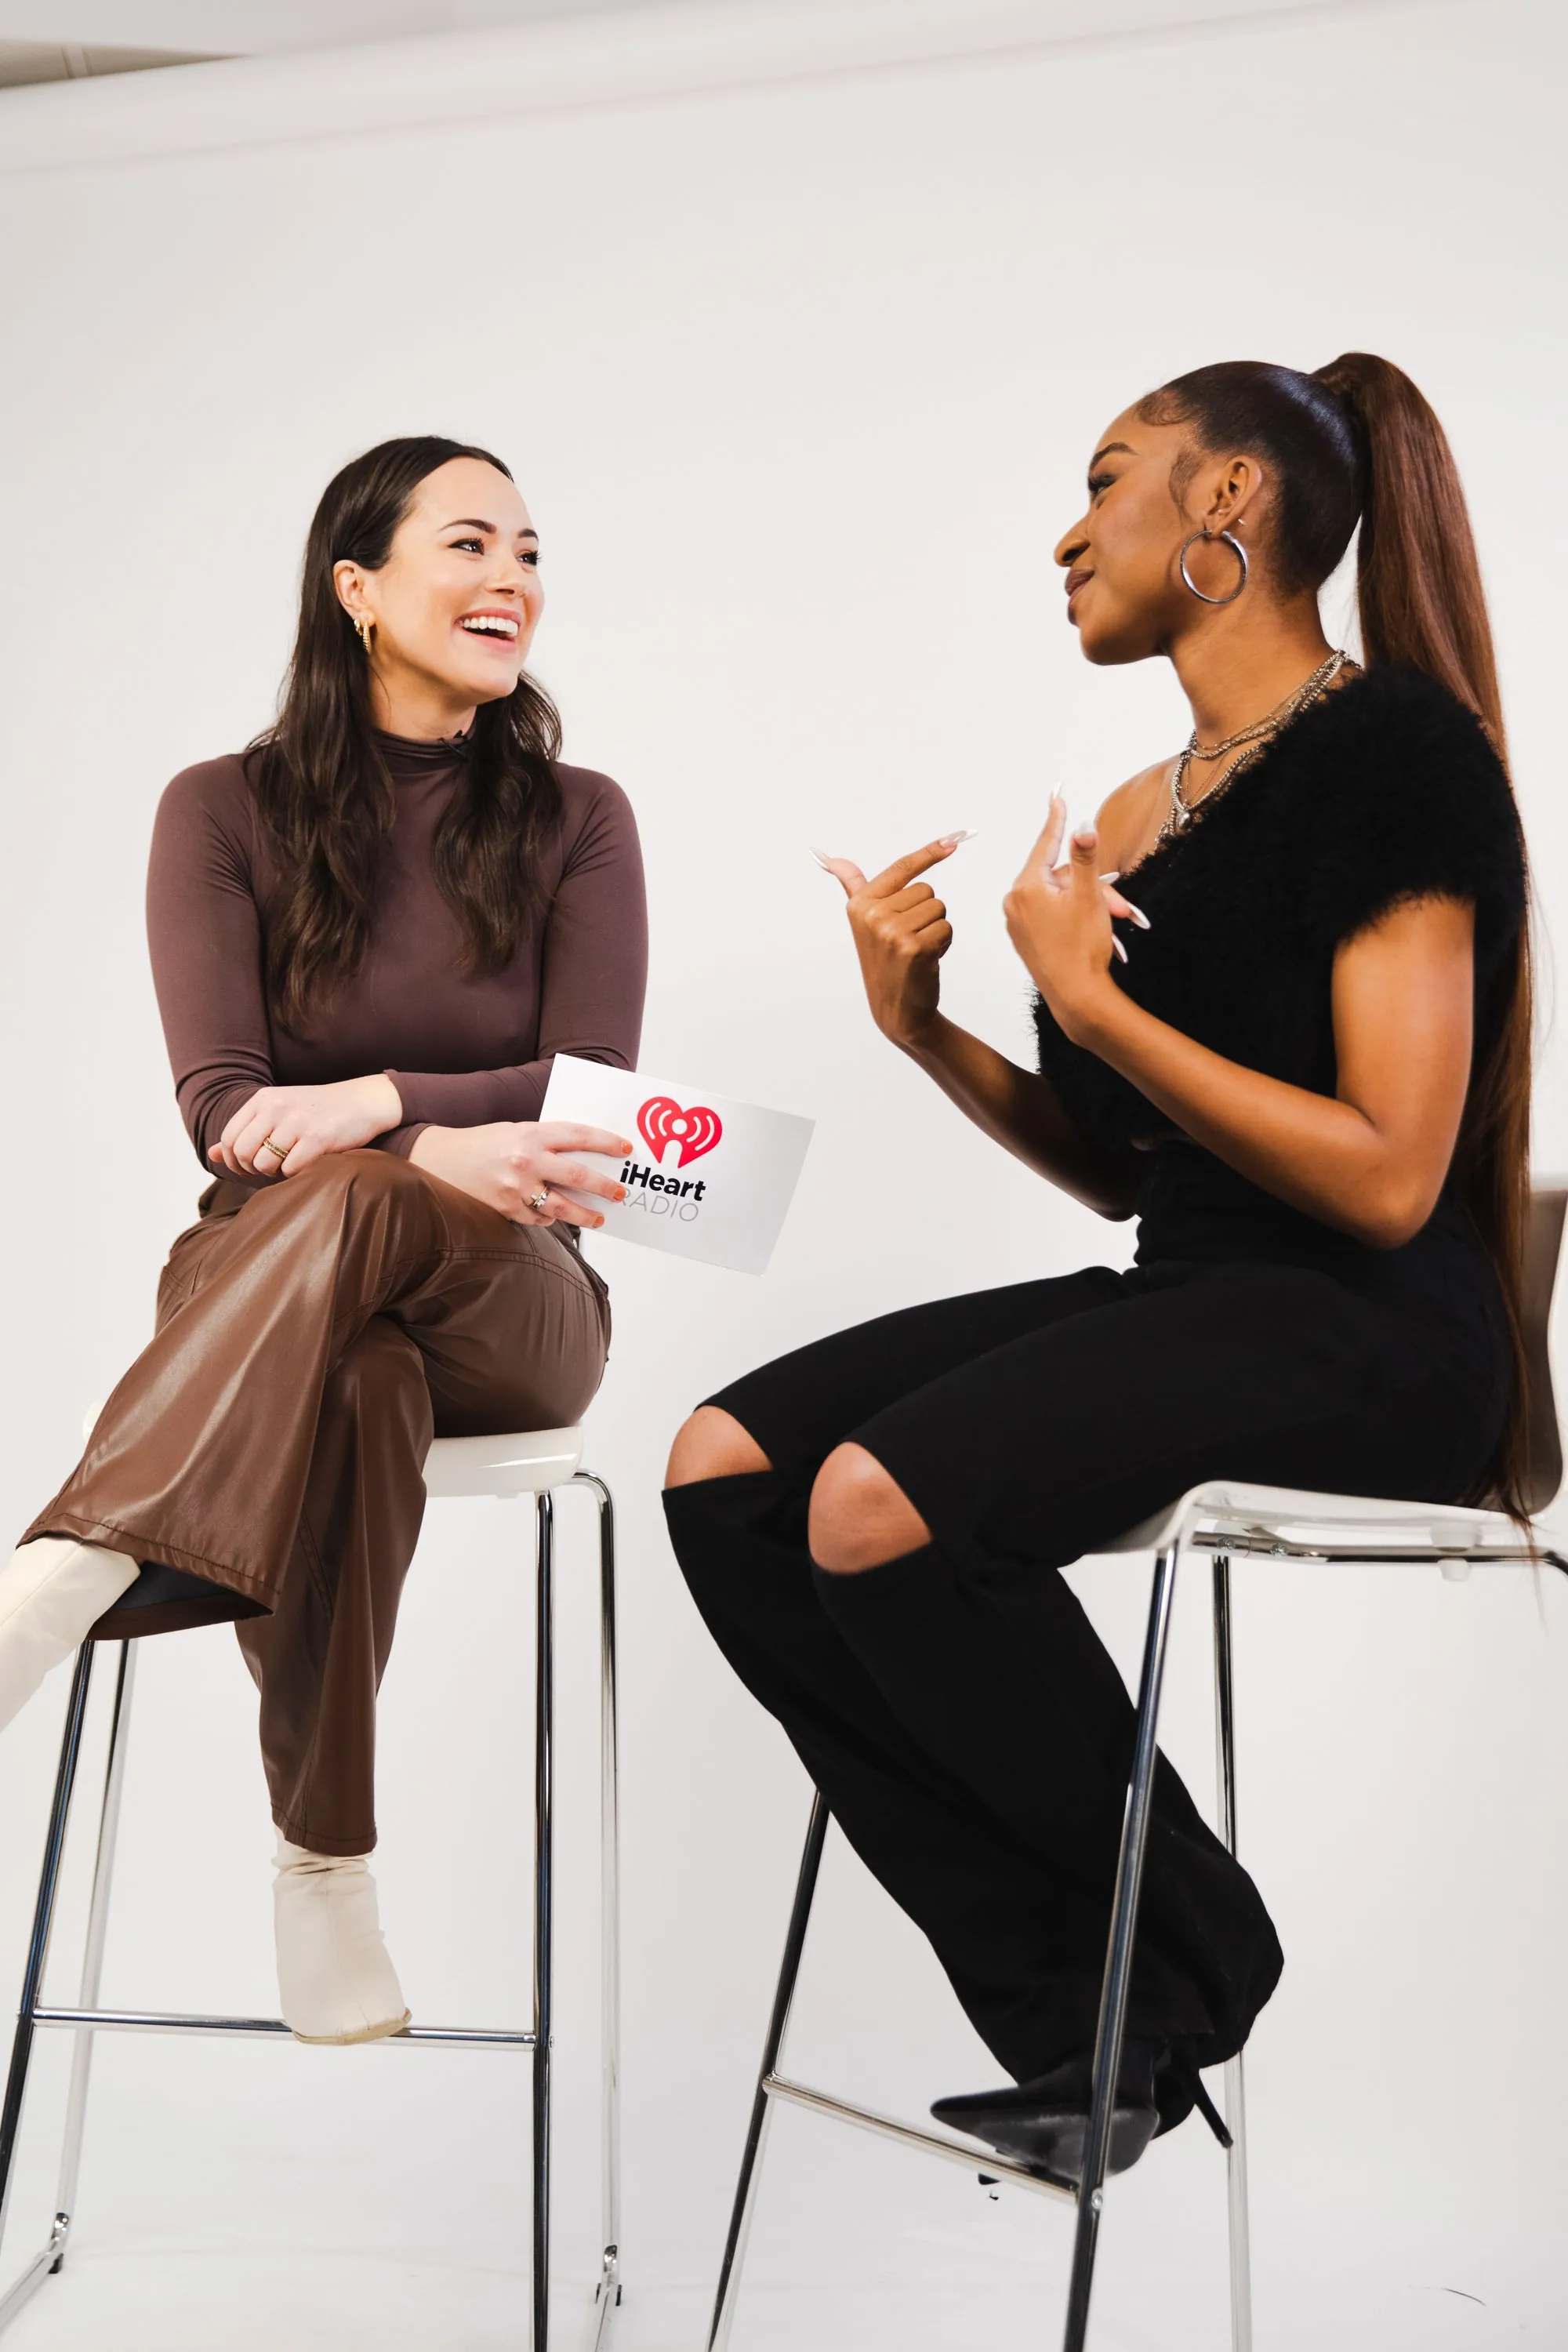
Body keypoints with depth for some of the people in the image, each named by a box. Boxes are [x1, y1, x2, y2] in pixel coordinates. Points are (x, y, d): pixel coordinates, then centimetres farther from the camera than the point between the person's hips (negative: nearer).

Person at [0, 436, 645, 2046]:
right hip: (266, 1283, 0)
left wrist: (374, 1106, -20)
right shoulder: (227, 811, 5)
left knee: (344, 1210, -38)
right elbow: (220, 1108, -7)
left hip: (506, 1304, 0)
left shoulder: (574, 820, 8)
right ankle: (322, 1867, -36)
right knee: (352, 1389, -40)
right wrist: (446, 1151, -26)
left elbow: (593, 1103, -2)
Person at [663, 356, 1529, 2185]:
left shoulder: (1394, 745, -10)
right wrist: (927, 1032, 5)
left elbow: (1390, 1180, -17)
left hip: (1368, 1344, -9)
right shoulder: (1142, 813, 16)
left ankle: (1191, 1958, -4)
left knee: (883, 1502, -29)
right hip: (1185, 1306, 9)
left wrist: (1094, 1004, -16)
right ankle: (1077, 2013, -8)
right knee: (725, 1468, -10)